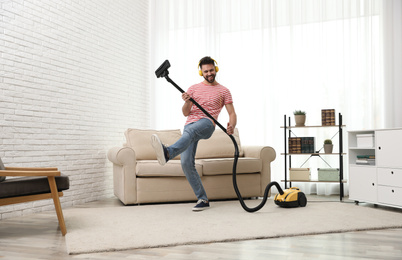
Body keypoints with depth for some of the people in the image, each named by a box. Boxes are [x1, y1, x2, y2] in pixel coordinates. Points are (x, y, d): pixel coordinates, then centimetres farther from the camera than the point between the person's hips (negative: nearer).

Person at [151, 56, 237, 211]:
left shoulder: (223, 91, 16)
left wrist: (232, 125, -15)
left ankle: (167, 153, -68)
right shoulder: (193, 89, 22)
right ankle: (203, 199, -2)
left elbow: (232, 113, 8)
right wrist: (187, 102, -8)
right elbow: (185, 113, 15)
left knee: (190, 130, -40)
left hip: (207, 124, -4)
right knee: (186, 163, -11)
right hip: (190, 125, 4)